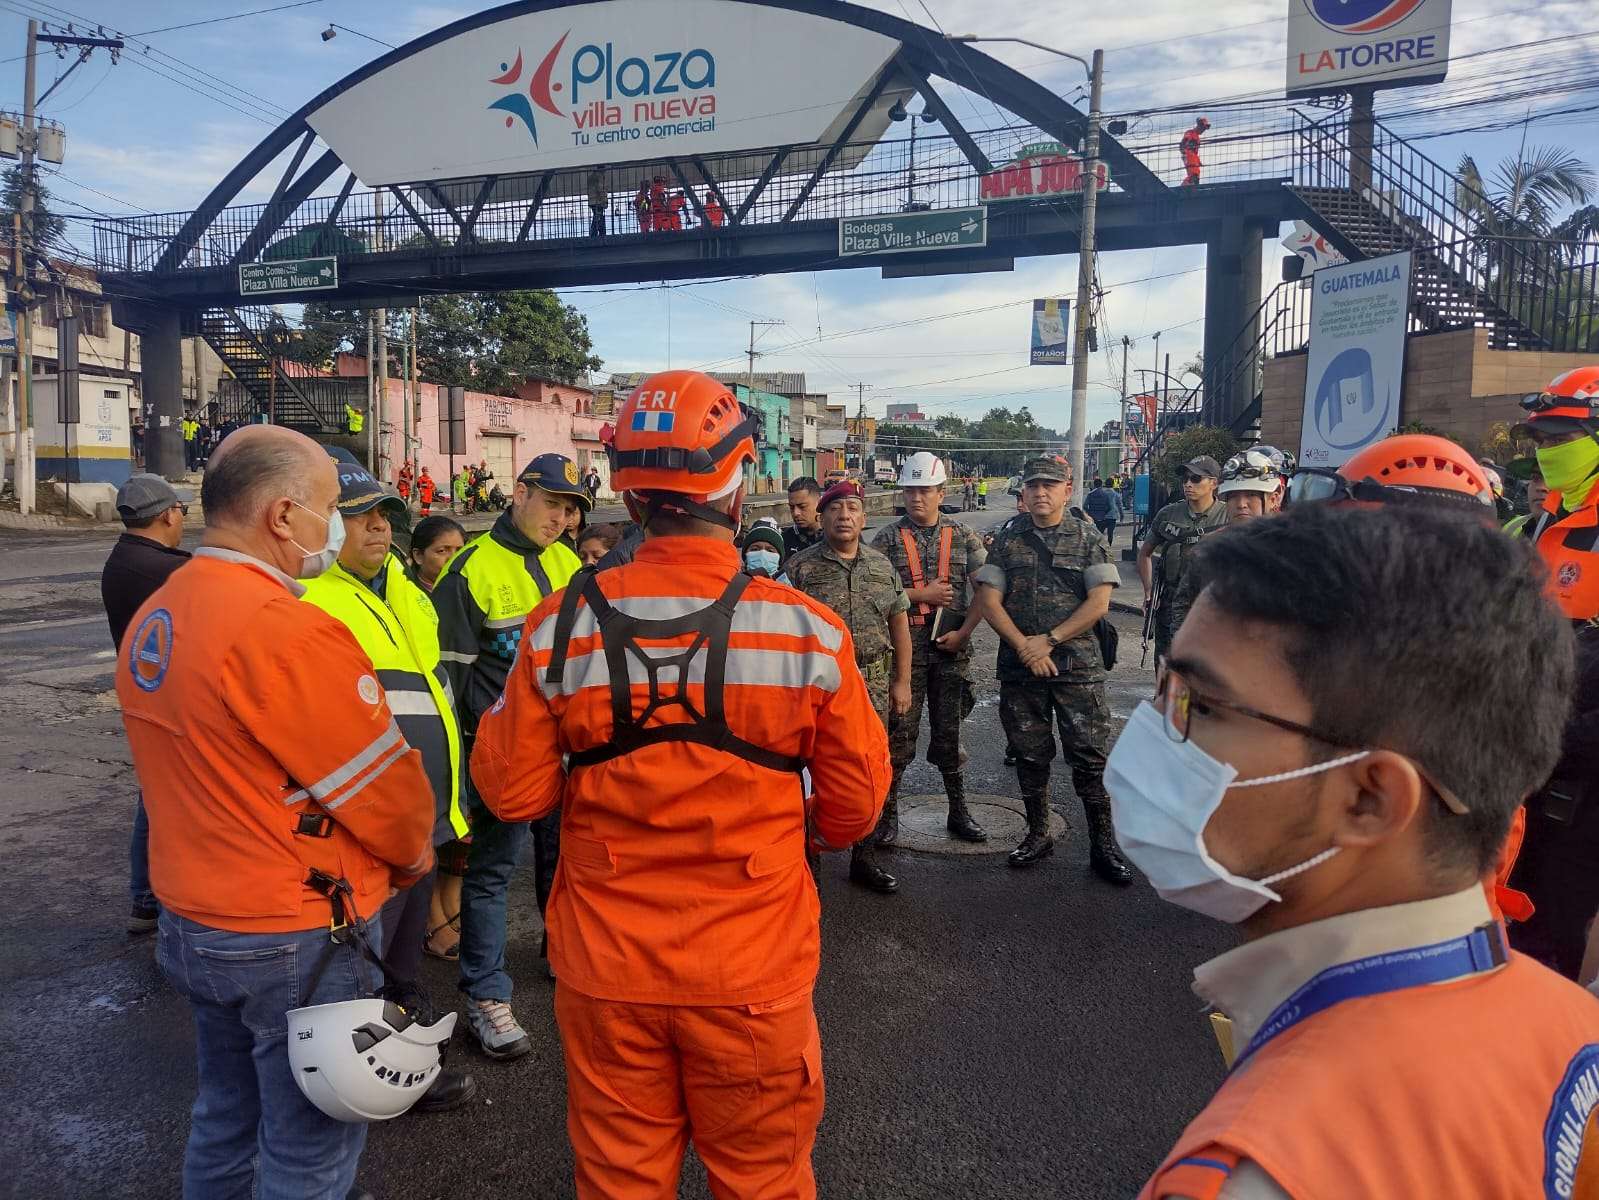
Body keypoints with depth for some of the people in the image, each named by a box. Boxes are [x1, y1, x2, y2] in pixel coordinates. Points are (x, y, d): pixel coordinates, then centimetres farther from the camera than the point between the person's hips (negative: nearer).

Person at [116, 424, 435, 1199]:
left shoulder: (151, 621, 2)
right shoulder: (287, 631, -26)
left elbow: (205, 772, 8)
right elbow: (385, 788, -19)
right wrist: (415, 856, 0)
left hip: (190, 922, 9)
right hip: (296, 940, -8)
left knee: (227, 1120, 26)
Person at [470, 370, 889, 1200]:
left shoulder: (561, 627, -13)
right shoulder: (807, 629, -15)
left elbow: (511, 791, -5)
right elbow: (855, 807, -5)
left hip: (605, 972, 2)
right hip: (752, 974, -1)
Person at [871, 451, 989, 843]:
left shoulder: (962, 536, 5)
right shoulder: (888, 538, -1)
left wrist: (963, 633, -7)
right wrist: (921, 594, -13)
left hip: (951, 648, 2)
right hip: (905, 647, -2)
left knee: (949, 733, 12)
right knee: (899, 733, 3)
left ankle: (958, 812, 23)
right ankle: (888, 811, 16)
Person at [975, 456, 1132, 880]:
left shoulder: (1089, 539, 3)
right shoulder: (1007, 539, 6)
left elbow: (1098, 603, -5)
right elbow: (988, 600, 1)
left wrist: (1048, 640, -12)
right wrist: (1024, 647, -10)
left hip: (1077, 665, -2)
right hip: (1019, 666, 2)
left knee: (1091, 756, -1)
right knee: (1030, 754, 11)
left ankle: (1103, 846, 10)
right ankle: (1038, 834, 27)